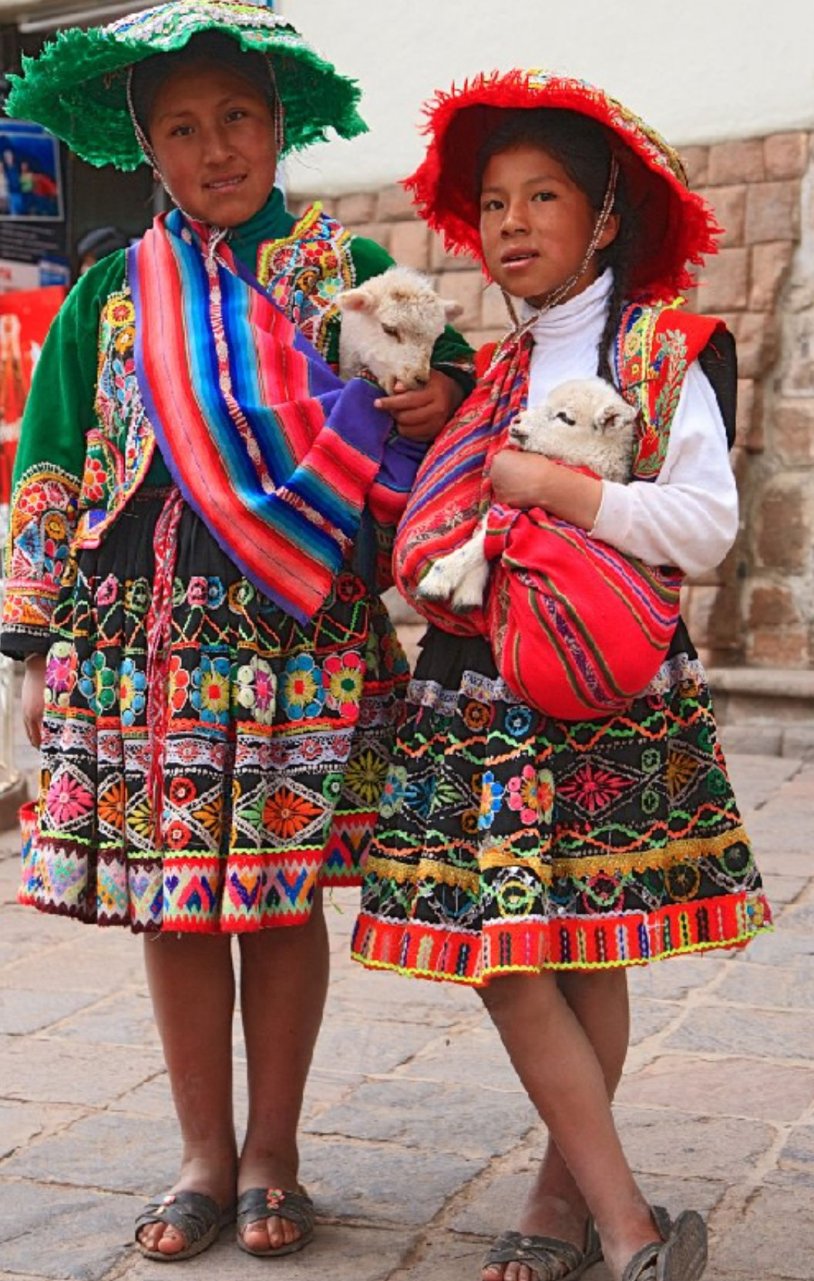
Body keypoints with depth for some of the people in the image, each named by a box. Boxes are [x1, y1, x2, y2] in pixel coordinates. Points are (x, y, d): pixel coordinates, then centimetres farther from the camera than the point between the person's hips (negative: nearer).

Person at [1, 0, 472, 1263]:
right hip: (145, 640, 2)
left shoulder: (351, 272, 5)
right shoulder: (112, 294, 9)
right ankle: (206, 1157, 19)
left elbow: (450, 388, 12)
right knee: (173, 901, 4)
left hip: (302, 642, -2)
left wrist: (445, 395, -14)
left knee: (283, 895, 3)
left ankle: (272, 1154, 20)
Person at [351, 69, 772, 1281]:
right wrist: (430, 553, 0)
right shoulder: (489, 373, 15)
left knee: (589, 955, 3)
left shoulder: (666, 353, -1)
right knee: (503, 961, -4)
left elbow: (708, 525, -12)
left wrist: (554, 486, -14)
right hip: (480, 693, 4)